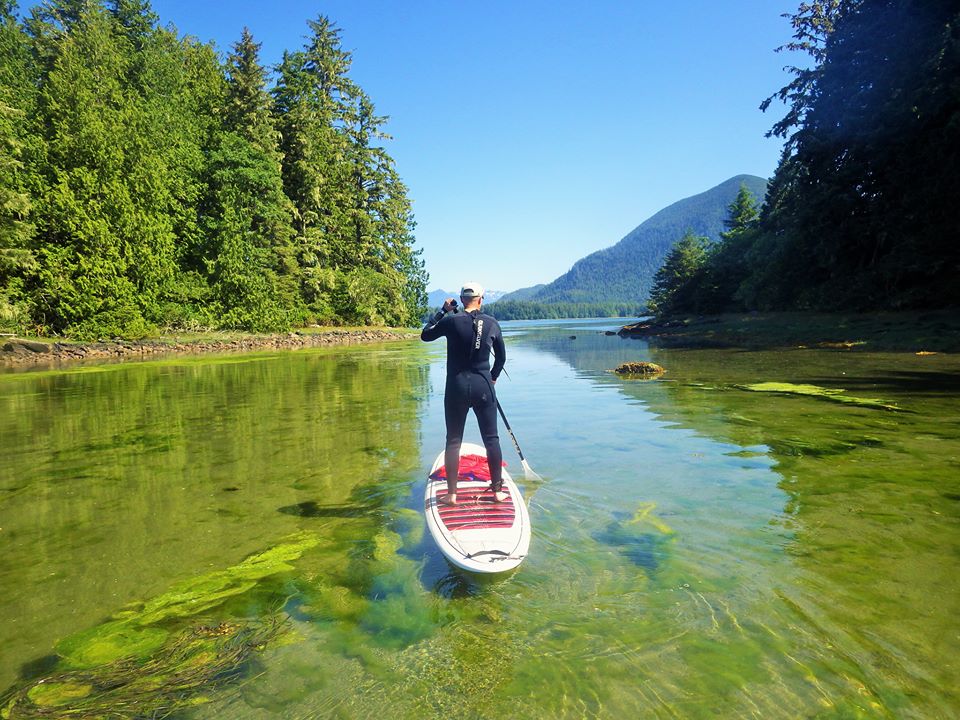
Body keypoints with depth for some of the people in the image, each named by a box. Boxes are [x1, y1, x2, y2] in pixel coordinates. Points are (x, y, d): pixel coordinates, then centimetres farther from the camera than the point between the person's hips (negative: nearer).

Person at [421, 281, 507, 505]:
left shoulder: (451, 321, -7)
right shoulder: (492, 323, 0)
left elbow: (425, 335, 9)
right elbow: (501, 357, 11)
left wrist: (443, 311, 13)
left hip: (457, 387, -1)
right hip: (483, 387, 1)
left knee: (453, 441, 8)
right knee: (491, 439, 11)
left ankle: (451, 494, 14)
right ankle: (497, 491, 19)